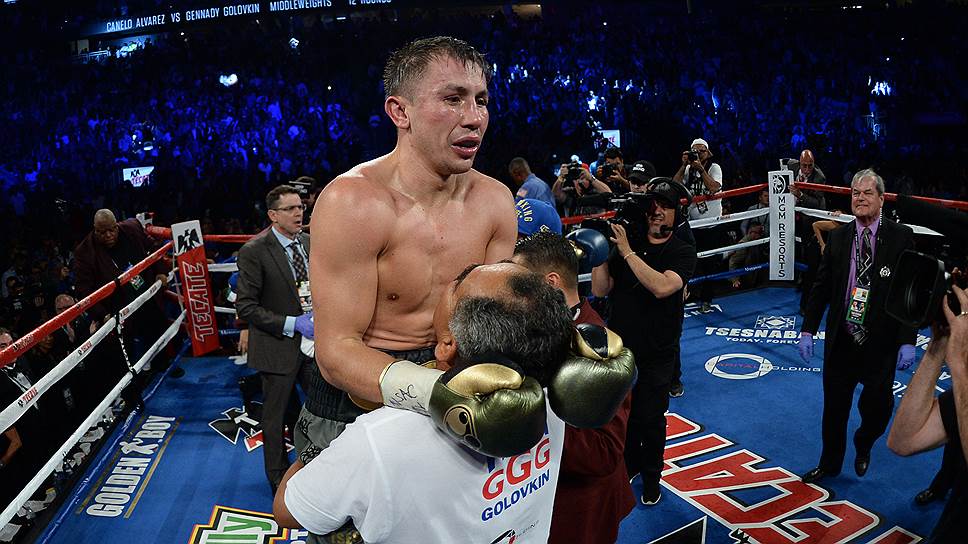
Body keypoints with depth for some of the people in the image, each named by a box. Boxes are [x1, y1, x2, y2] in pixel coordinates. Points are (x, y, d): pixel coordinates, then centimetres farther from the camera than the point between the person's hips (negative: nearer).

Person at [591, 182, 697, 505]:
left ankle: (651, 478, 27)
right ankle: (631, 464, 41)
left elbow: (662, 287, -29)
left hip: (656, 355, -3)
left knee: (650, 419, 4)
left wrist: (627, 251, -28)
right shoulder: (628, 241, 1)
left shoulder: (682, 253, -8)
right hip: (619, 346, 3)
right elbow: (600, 290, -5)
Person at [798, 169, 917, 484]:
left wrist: (908, 341, -12)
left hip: (881, 344, -2)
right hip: (841, 340, 2)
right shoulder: (838, 237, 2)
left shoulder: (901, 237, -5)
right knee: (834, 407, 12)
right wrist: (807, 330, -1)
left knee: (877, 408, 6)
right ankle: (829, 464, 32)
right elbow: (821, 287, 5)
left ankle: (863, 446, 39)